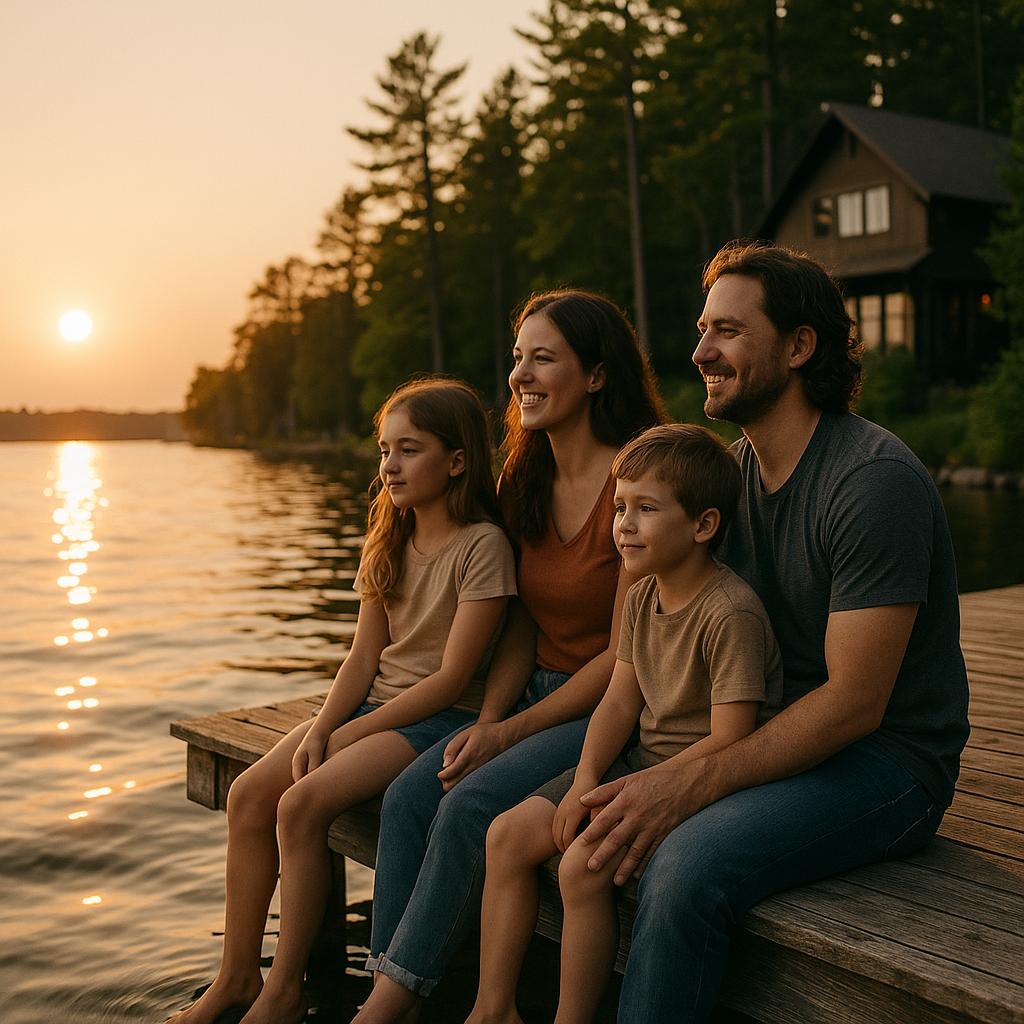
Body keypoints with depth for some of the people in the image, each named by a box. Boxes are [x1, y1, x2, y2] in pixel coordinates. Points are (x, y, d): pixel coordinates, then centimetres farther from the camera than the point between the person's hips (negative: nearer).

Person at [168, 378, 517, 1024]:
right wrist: (319, 730, -8)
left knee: (302, 805, -23)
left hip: (442, 717, -7)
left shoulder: (483, 546, -14)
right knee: (249, 793, -9)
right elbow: (364, 655, 7)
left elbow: (452, 677, -16)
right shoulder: (389, 540, 10)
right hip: (373, 703, 7)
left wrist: (348, 735, -14)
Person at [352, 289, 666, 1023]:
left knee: (472, 805, -24)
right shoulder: (529, 482, 10)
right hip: (541, 701, 7)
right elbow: (522, 631, 12)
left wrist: (511, 731, -15)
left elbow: (626, 653, -16)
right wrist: (485, 723, -4)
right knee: (409, 795, -14)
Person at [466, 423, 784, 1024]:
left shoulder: (731, 612, -22)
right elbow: (620, 702, 7)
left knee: (584, 864, -26)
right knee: (509, 834, -2)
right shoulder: (643, 596, 5)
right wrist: (586, 780, -8)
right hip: (642, 760, 9)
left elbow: (730, 740, -22)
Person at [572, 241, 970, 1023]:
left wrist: (692, 785, -27)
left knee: (688, 862, -30)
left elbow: (854, 702, -21)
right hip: (780, 741, 7)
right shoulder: (732, 470, 7)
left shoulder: (876, 480, -18)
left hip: (888, 760, -7)